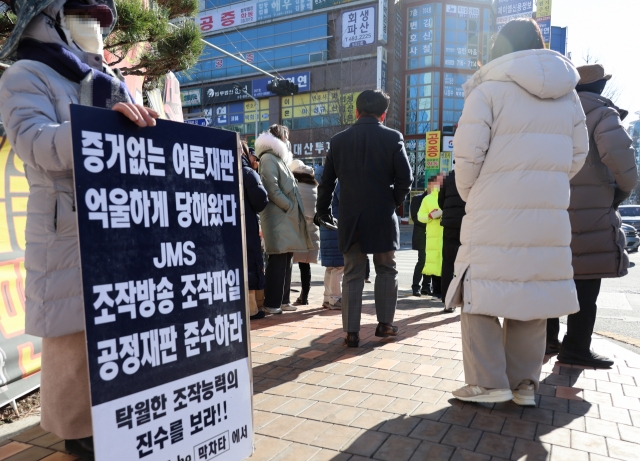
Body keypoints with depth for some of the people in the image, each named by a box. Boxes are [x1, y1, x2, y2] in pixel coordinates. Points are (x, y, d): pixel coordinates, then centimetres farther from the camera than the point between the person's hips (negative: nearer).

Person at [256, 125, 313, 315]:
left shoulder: (280, 158, 24)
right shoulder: (268, 158, -7)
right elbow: (272, 189, -17)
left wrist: (294, 210, 10)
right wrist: (290, 207, -14)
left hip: (287, 217, 10)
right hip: (277, 217, -9)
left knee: (286, 260, 10)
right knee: (277, 261, -8)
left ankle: (282, 300, 17)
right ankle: (271, 303, -2)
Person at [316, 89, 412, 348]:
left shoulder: (339, 140, 4)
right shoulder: (392, 138, -3)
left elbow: (327, 182, 6)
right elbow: (405, 178, -8)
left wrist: (323, 212, 17)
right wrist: (395, 202, 9)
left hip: (350, 219, 2)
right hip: (383, 218, -2)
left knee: (353, 275, 8)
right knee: (386, 270, 15)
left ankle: (351, 332, 7)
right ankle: (384, 323, 19)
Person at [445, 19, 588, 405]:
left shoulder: (488, 90, -3)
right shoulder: (568, 94, 14)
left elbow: (468, 154, -9)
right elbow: (577, 156, 13)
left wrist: (469, 195, 6)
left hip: (495, 215, -5)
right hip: (550, 215, 6)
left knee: (479, 293, 3)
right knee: (534, 294, 11)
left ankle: (489, 383, 4)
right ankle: (525, 383, 18)